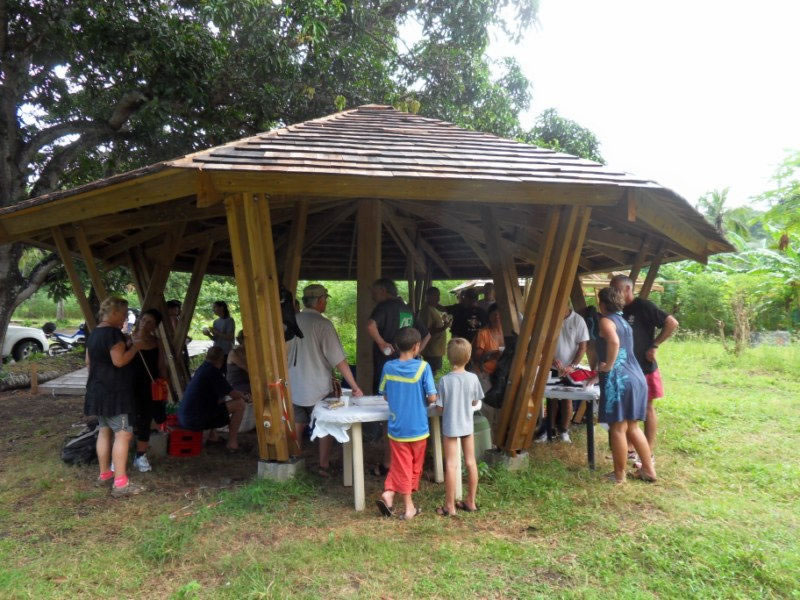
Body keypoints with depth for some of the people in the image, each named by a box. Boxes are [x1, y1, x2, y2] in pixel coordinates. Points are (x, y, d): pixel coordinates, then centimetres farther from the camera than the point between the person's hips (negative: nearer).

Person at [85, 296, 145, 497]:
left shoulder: (94, 334, 14)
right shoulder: (113, 333, -17)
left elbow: (88, 361, 22)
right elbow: (120, 360, -23)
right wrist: (135, 347, -11)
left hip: (97, 389, 10)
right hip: (114, 392, -10)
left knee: (105, 431, 18)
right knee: (124, 433, -10)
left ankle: (104, 473, 28)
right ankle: (120, 483, -13)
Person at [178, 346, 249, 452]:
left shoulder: (202, 368, 13)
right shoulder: (213, 372, -13)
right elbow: (233, 394, -10)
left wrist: (240, 393, 28)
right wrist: (244, 396, 11)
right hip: (196, 420, -9)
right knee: (240, 404, -8)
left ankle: (212, 436, 29)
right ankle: (232, 443, -2)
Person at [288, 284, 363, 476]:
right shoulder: (322, 324, -17)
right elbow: (339, 360, -18)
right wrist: (354, 386, -13)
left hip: (293, 386, 5)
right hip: (318, 388, -5)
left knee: (296, 425, 16)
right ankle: (324, 466, 15)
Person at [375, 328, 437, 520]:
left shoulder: (388, 367, -5)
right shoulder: (423, 367, -15)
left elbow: (386, 396, 5)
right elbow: (432, 398, -13)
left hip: (397, 428, 2)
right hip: (418, 427, -2)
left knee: (401, 466, 15)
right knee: (414, 467, 15)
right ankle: (408, 507, 19)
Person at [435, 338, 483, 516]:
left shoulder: (445, 380, -17)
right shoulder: (473, 378, -9)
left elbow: (440, 407, -11)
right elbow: (475, 403, 2)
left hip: (450, 426, -3)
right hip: (467, 425, 3)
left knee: (451, 465, 3)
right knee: (470, 462, 13)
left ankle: (450, 506, 11)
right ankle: (470, 502, 25)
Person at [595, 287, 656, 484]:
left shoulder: (606, 320, -6)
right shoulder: (623, 321, 21)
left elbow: (614, 342, -28)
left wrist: (608, 366, -16)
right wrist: (599, 372, 33)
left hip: (618, 380, -9)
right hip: (635, 378, 9)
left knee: (617, 428, 0)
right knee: (632, 427, 18)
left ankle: (619, 475, 9)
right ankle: (648, 469, 23)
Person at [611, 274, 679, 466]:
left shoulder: (643, 306, -12)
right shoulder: (620, 311, 8)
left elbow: (672, 323, -15)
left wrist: (654, 346, -16)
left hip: (644, 368, -7)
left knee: (647, 409, 3)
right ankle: (629, 450, 21)